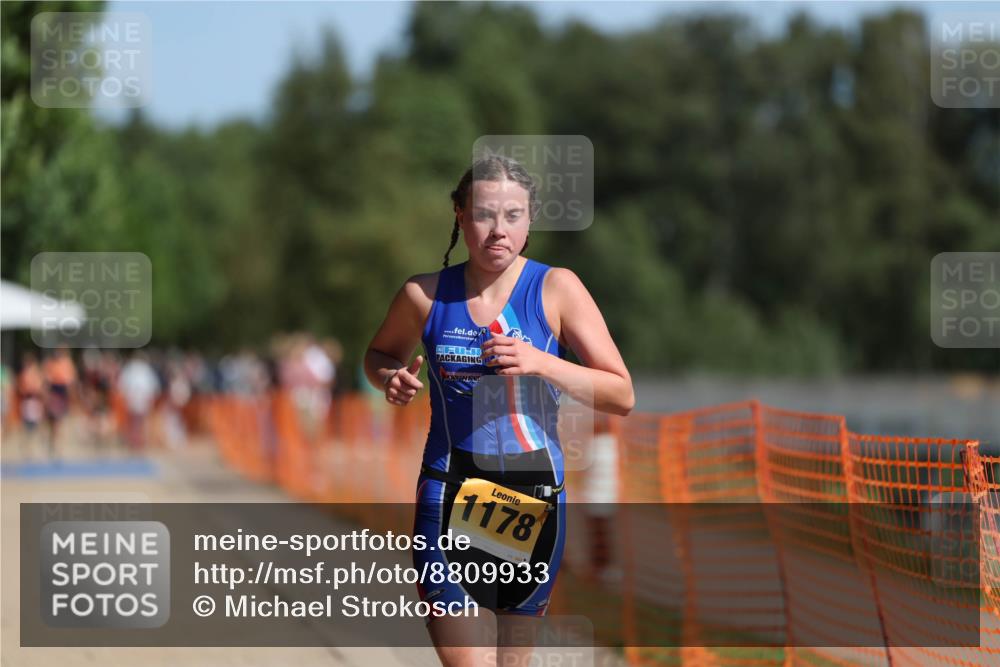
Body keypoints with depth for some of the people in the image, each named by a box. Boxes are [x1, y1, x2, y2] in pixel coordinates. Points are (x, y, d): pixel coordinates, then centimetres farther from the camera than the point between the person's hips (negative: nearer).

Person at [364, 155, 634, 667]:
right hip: (450, 496, -1)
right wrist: (391, 379, -2)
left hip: (535, 495, 1)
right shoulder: (425, 295, 1)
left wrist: (542, 363, -20)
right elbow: (379, 354, 21)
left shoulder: (555, 289, -3)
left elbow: (622, 396, -5)